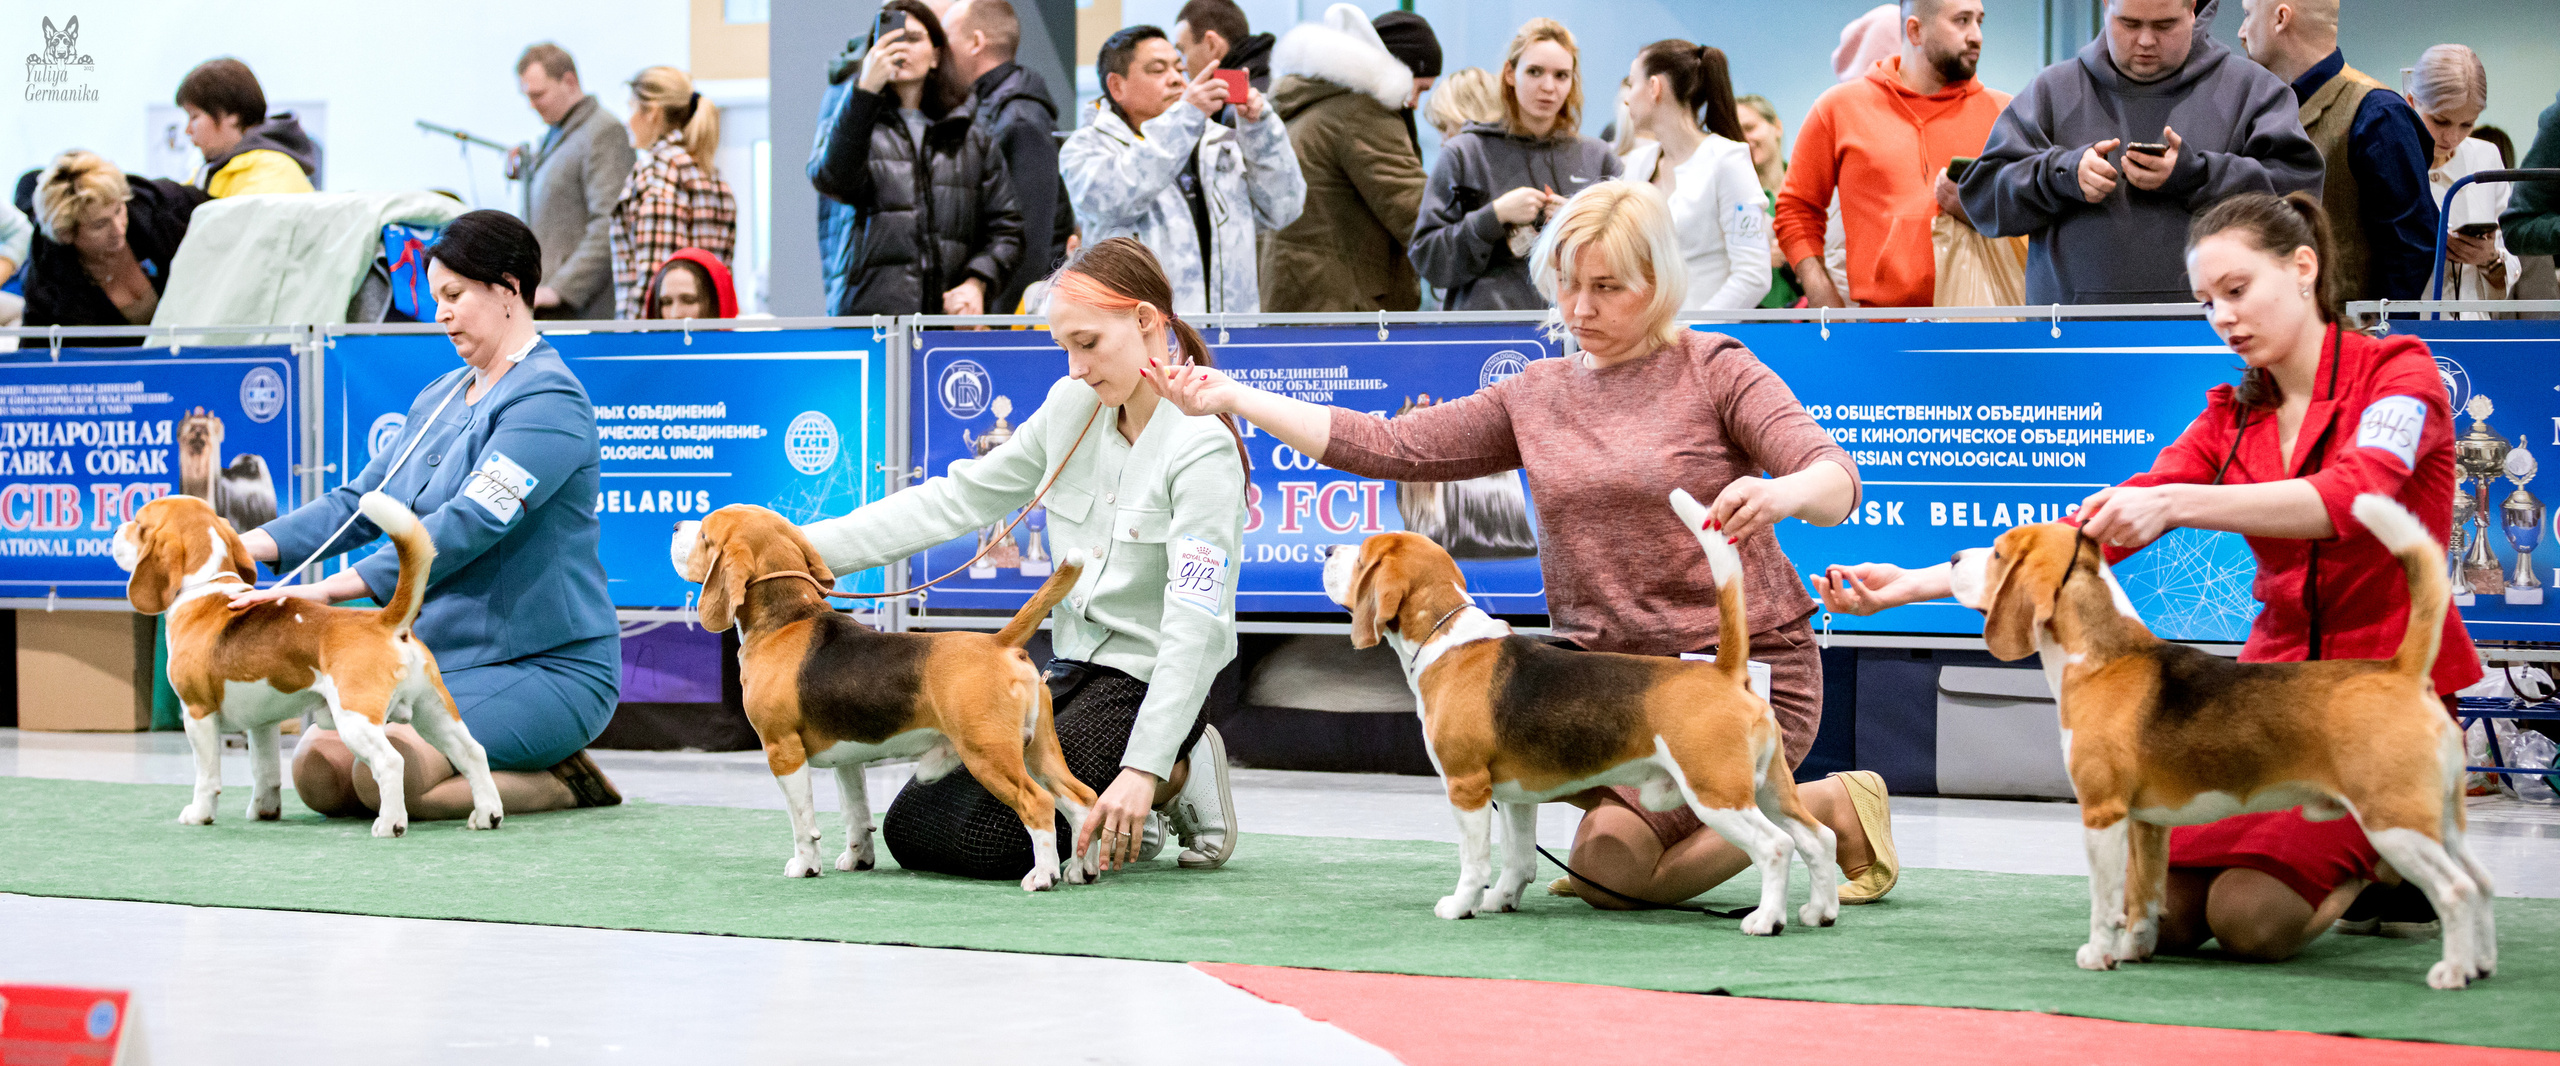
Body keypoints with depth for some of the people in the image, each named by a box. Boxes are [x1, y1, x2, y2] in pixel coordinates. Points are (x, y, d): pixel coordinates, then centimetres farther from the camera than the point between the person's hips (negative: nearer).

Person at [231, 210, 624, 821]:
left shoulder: (548, 401, -14)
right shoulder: (440, 399, 16)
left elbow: (467, 525, -25)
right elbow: (361, 501, 14)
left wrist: (329, 590, -32)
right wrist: (246, 546, -3)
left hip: (545, 667, -9)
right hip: (440, 661, 9)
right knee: (317, 771, -11)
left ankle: (559, 783, -5)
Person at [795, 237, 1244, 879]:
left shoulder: (1202, 448, -19)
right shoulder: (1072, 407, 3)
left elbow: (1195, 624, -25)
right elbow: (959, 499, 9)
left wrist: (1144, 768, -32)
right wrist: (815, 545, 1)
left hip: (1148, 681, -8)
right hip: (1075, 670, 8)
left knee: (991, 838, -20)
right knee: (910, 828, 1)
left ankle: (1178, 778, -1)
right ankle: (1114, 822, 12)